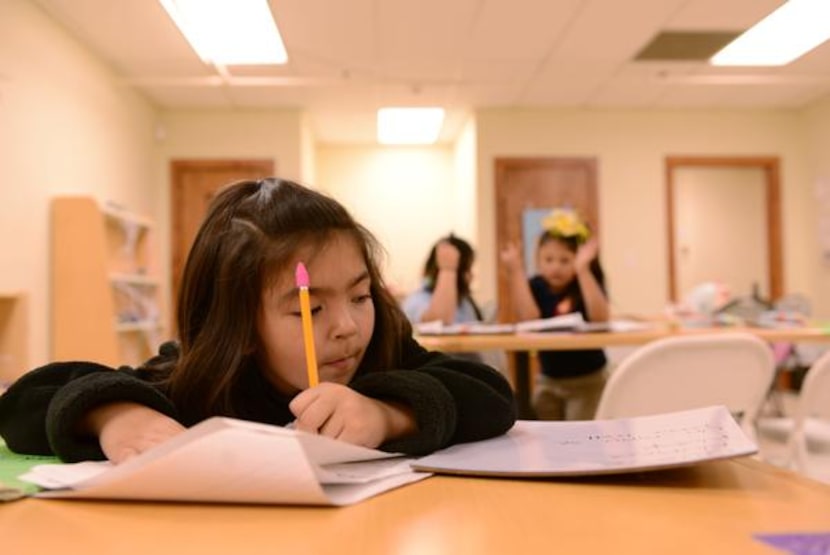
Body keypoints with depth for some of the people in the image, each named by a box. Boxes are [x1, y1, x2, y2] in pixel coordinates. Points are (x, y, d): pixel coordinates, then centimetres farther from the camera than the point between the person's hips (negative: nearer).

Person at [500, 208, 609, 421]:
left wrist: (583, 270, -35)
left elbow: (600, 319, -30)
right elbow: (529, 320, -25)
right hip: (549, 380, 3)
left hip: (588, 379, -3)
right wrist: (516, 271, -27)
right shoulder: (536, 286, -5)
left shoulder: (589, 283, -10)